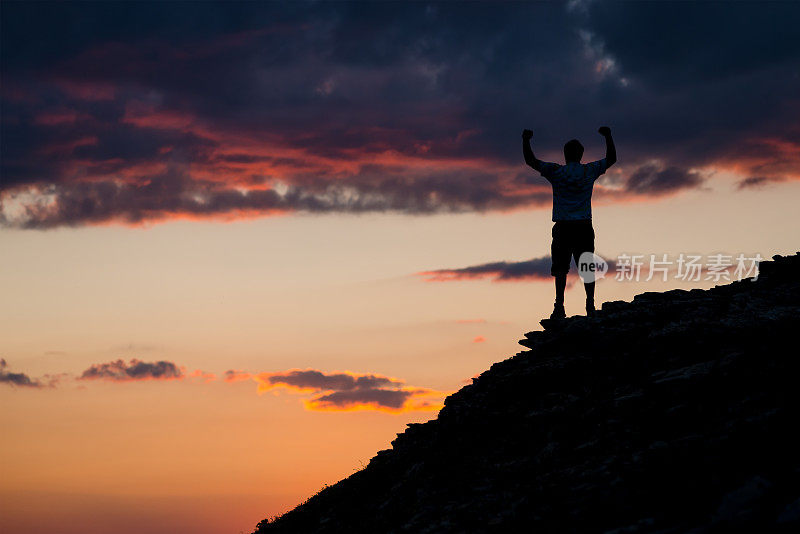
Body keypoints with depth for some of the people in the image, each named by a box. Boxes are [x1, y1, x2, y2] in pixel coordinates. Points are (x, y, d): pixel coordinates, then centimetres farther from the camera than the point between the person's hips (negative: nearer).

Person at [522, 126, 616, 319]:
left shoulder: (556, 171, -2)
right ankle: (590, 306, 2)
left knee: (561, 268, -2)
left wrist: (526, 140, 12)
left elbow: (531, 161, 0)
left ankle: (559, 306, -9)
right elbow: (612, 158, 19)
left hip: (563, 227, -2)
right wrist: (608, 136, 28)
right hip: (584, 227, 2)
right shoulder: (590, 171, 5)